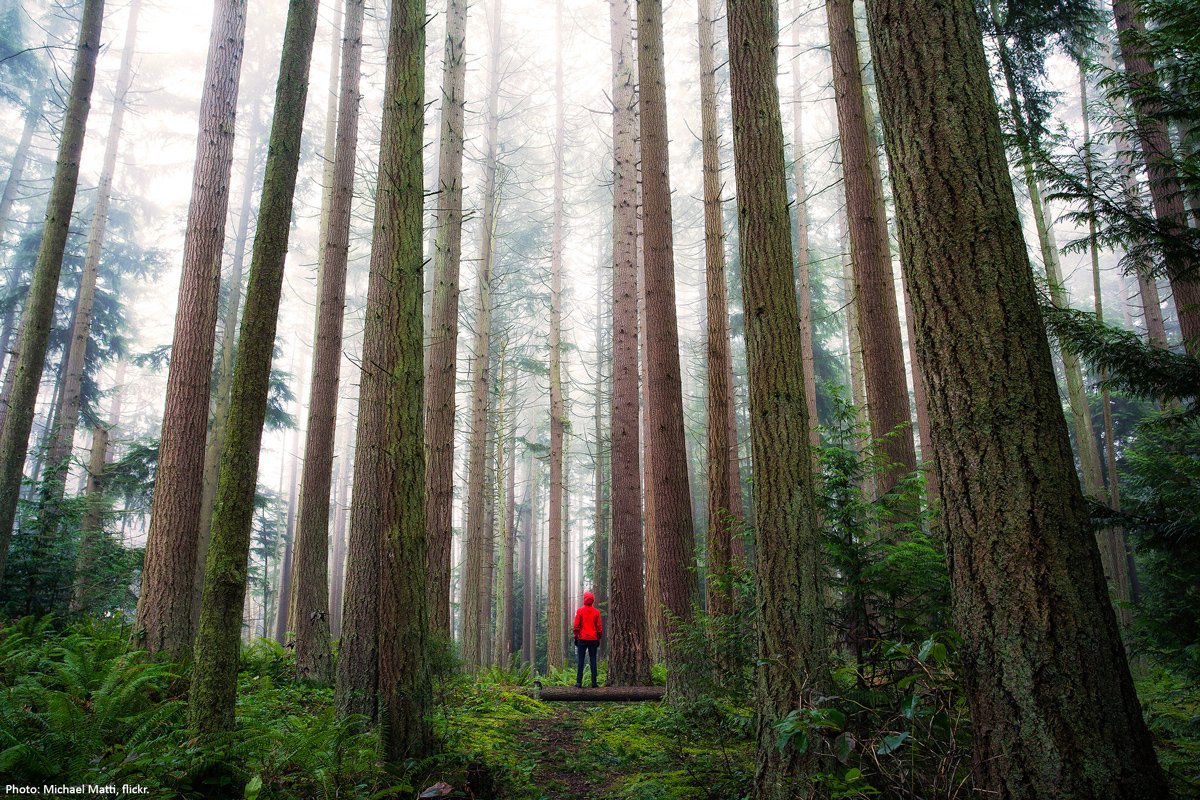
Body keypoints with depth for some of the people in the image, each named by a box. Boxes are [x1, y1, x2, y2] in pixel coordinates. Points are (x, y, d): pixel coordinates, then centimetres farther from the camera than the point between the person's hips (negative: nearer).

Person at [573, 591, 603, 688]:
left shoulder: (580, 610, -2)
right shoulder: (596, 611, 3)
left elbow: (576, 625, -2)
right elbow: (599, 626, 5)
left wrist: (576, 637, 4)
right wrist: (599, 638, 13)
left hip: (582, 639, -1)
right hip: (593, 639, 1)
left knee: (581, 660, 1)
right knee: (593, 660, 4)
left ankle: (579, 682, -3)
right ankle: (594, 683, 1)